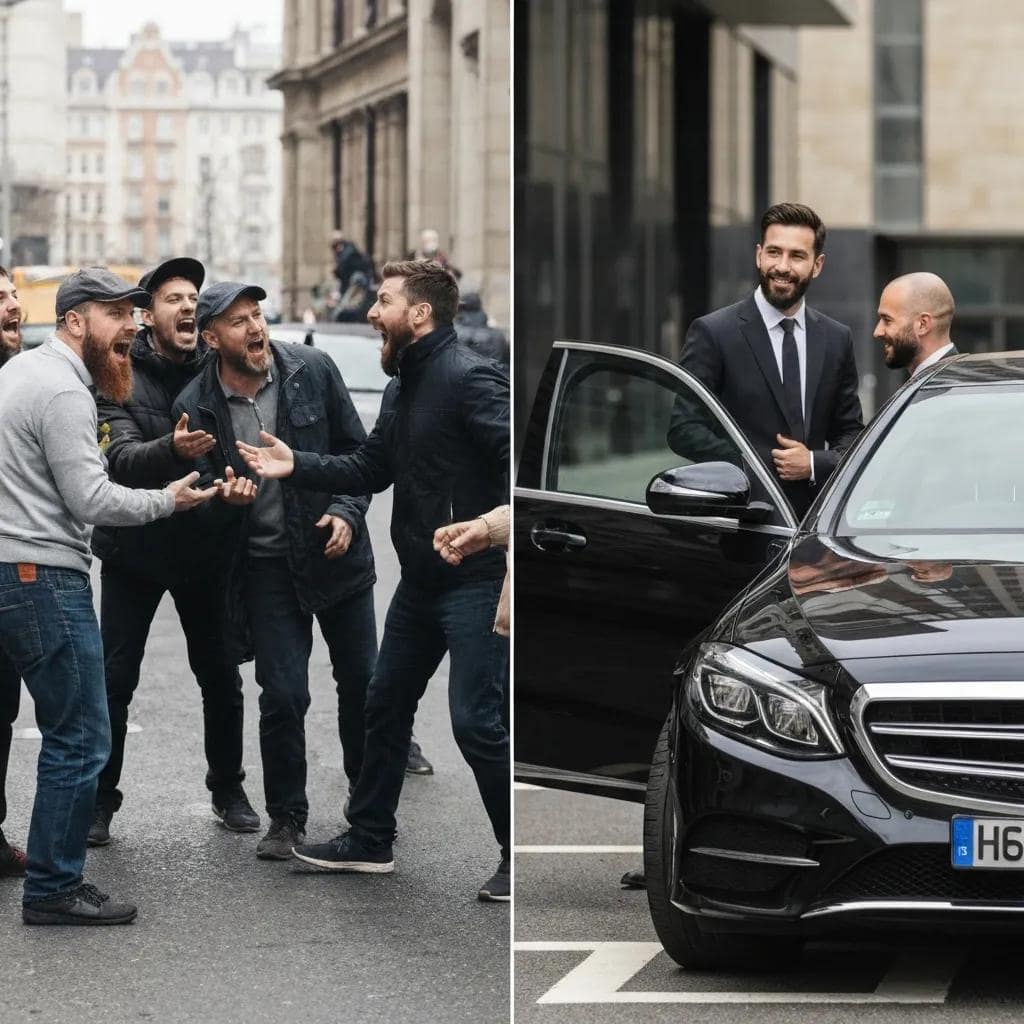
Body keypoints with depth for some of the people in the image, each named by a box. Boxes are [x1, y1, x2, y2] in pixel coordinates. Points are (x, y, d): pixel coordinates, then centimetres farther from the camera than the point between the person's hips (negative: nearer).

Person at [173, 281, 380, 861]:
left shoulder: (312, 371, -7)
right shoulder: (197, 407, -9)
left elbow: (358, 450, 3)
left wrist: (348, 512, -11)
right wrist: (227, 499, -24)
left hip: (336, 551, 1)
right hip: (267, 567, -1)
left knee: (361, 682, 10)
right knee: (284, 696, -6)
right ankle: (287, 818, 12)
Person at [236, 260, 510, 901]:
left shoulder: (470, 379, -17)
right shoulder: (404, 385, 13)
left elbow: (514, 459, -26)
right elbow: (371, 469, 17)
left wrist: (506, 553, -30)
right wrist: (297, 467, 6)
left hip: (475, 580, -10)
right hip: (421, 579, 10)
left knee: (477, 721, -10)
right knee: (387, 704, 17)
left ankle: (522, 857, 2)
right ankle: (370, 840, 30)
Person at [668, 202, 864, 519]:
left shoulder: (837, 339, 12)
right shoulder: (713, 333, -3)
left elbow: (850, 434, 15)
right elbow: (684, 430, -8)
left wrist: (815, 464, -7)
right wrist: (767, 463, -14)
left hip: (816, 516, 4)